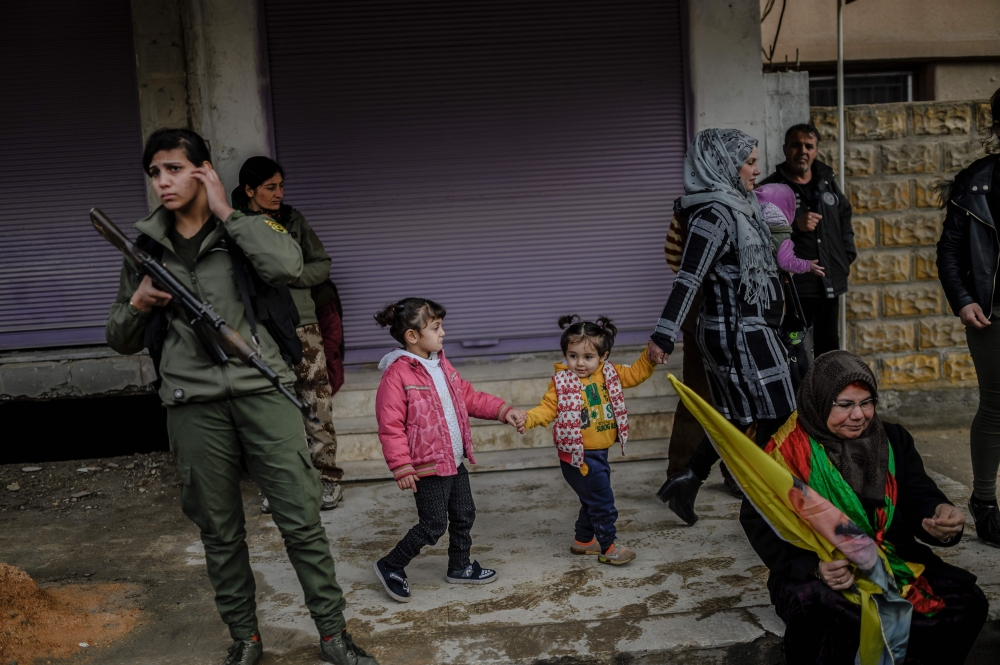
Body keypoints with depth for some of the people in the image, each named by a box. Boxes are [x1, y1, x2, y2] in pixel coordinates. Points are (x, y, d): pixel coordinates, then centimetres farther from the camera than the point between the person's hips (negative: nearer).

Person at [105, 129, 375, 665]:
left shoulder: (246, 226, 6)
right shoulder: (144, 247, 13)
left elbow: (285, 267, -18)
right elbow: (122, 341, 19)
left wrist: (225, 212, -10)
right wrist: (138, 304, -3)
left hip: (261, 388, -2)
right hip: (193, 402, 3)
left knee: (302, 519, -2)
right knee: (220, 531, 10)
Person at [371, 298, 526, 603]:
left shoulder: (441, 365, 8)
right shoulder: (397, 375, -19)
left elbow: (469, 396, 17)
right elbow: (390, 427, -19)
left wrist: (503, 410, 6)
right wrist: (402, 467, -22)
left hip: (455, 461, 8)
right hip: (428, 466, -8)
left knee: (464, 515, 17)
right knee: (434, 525, -2)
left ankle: (459, 567, 37)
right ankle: (390, 567, 17)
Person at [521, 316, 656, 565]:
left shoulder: (610, 374, 2)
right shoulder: (562, 382, -13)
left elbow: (635, 374, 11)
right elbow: (548, 408, -15)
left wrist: (650, 356, -3)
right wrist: (528, 418, -32)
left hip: (599, 454, 7)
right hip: (579, 456, -7)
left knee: (593, 500, 22)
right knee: (603, 502, -1)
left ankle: (583, 541, 40)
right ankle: (608, 547, 16)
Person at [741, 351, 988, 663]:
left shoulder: (894, 440, 9)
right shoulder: (787, 450, -8)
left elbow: (919, 498, 1)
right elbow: (760, 520, -14)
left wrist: (941, 517, -25)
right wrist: (813, 566, -29)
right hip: (812, 573, -5)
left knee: (966, 601, -16)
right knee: (820, 610, -37)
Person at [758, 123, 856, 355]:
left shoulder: (827, 181, 13)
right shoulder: (771, 188, -8)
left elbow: (844, 217, 25)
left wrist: (848, 256, 16)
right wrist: (795, 226, -25)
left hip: (831, 283, 7)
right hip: (795, 285, -7)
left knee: (829, 346, 18)